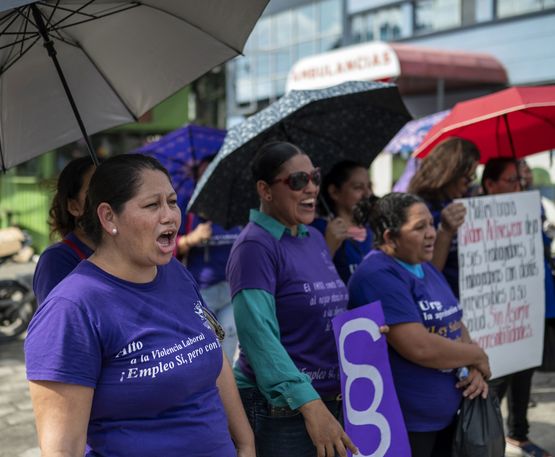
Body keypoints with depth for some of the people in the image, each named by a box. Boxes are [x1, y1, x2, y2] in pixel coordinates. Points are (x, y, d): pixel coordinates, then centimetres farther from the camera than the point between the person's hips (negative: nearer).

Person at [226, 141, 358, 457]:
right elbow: (260, 336, -23)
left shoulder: (315, 239, 10)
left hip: (333, 400, 8)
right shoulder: (256, 245, -15)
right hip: (279, 409, -8)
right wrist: (309, 404, -29)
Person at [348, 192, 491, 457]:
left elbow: (456, 325, 15)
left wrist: (475, 370, -4)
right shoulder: (378, 276, -20)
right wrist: (478, 356, -10)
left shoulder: (425, 267, 11)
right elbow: (420, 348, -26)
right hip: (401, 426, -9)